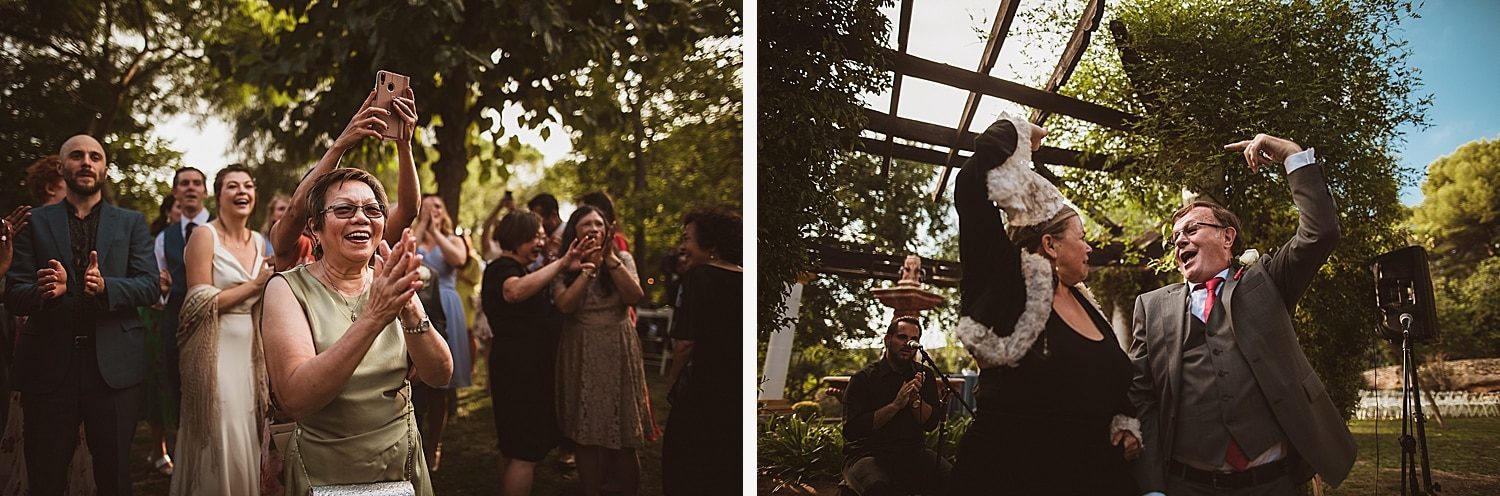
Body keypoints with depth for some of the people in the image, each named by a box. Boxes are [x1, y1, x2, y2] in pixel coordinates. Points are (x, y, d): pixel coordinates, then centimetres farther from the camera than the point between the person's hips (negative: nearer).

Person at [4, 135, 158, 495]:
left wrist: (106, 286, -20)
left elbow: (149, 287, 0)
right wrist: (43, 290, -22)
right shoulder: (35, 222, 8)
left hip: (113, 365, 0)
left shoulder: (131, 223, 10)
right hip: (48, 363, 0)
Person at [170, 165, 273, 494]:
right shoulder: (205, 236, -7)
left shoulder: (259, 242, 11)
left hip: (252, 349, 6)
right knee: (223, 439, -4)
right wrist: (254, 285, -13)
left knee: (247, 436, 8)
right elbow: (200, 302, -14)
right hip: (217, 350, -6)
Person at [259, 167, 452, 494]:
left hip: (403, 467, 4)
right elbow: (293, 399, -26)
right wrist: (373, 318, -36)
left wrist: (409, 310, -29)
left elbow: (440, 375, -11)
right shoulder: (288, 289, -11)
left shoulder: (390, 284, 0)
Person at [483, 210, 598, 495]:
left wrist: (569, 268, 12)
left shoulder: (522, 270, 19)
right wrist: (561, 264, -44)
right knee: (526, 453, -12)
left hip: (533, 367, 11)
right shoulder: (502, 269, -13)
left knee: (512, 448, 18)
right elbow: (515, 291, -38)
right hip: (519, 367, -11)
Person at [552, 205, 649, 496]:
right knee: (585, 431, 4)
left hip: (618, 353, 0)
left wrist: (610, 258, -15)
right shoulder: (565, 267, 3)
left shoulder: (622, 260, 5)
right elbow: (564, 304, -14)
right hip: (581, 355, 0)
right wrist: (589, 266, -14)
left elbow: (634, 297, -11)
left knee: (621, 431, 1)